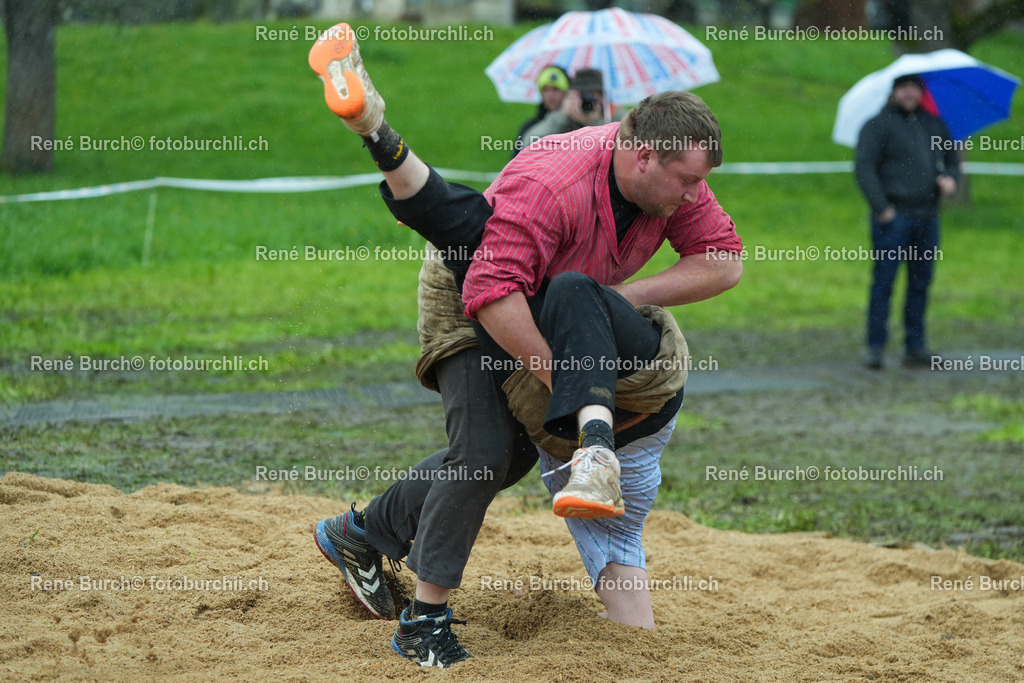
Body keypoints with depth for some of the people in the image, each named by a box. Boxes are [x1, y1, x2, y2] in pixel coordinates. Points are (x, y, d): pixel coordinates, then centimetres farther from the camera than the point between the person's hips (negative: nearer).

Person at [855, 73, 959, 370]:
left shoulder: (933, 123, 16)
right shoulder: (878, 124, -2)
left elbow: (951, 158, 25)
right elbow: (863, 167, -7)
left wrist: (950, 178, 2)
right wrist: (881, 207, -14)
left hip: (927, 216, 6)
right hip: (893, 216, -6)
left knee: (921, 283, 7)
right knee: (883, 281, -7)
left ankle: (916, 348, 13)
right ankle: (876, 348, -4)